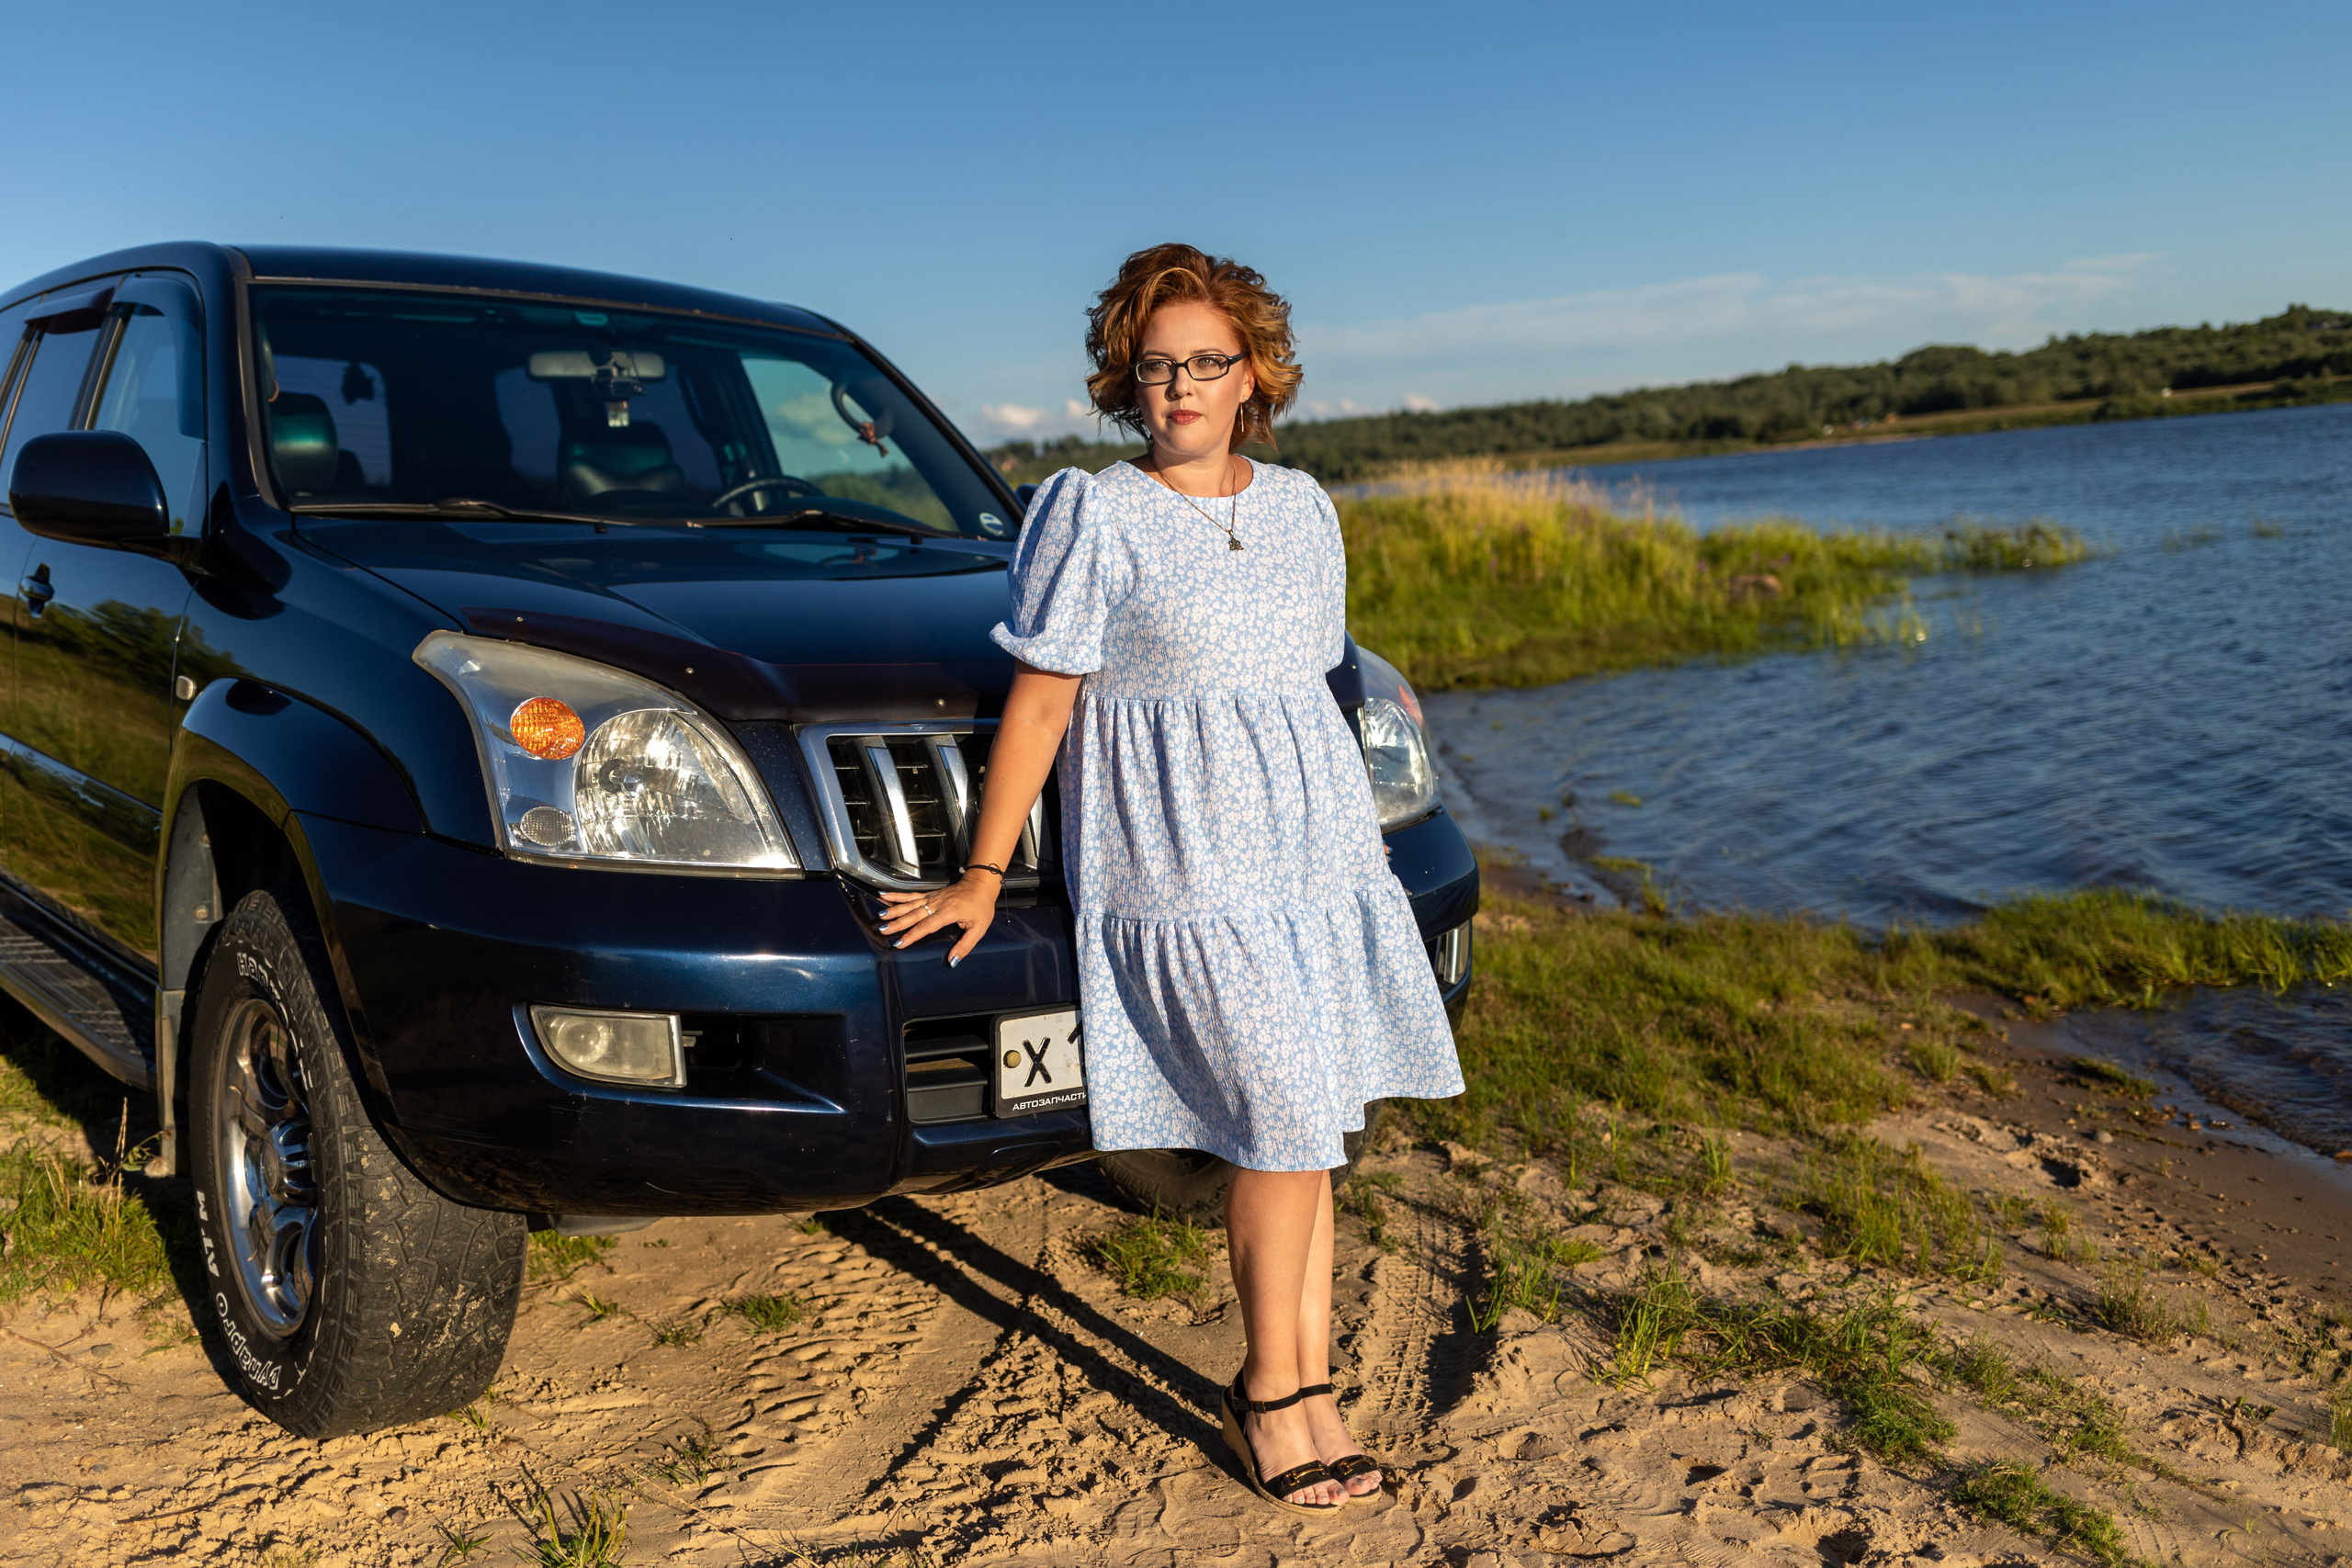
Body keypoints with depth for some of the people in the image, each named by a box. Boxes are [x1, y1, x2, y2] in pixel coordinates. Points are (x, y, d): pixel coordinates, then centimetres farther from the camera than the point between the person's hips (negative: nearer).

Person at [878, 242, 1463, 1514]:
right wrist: (982, 875, -4)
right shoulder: (1091, 515, -3)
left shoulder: (1300, 509, 13)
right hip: (1179, 870, -5)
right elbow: (1041, 698, -4)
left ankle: (1308, 1389, 16)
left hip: (1318, 849, 6)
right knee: (1286, 1124, -10)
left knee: (1304, 1131, 6)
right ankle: (1273, 1394, 7)